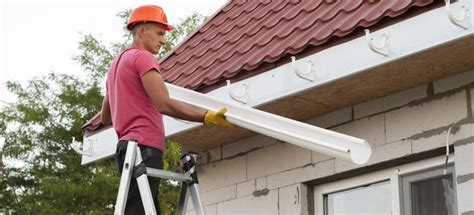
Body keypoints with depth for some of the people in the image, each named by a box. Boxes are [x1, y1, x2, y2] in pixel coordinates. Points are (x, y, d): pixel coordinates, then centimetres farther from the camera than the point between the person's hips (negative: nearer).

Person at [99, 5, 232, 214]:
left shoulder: (116, 63, 26)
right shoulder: (143, 57, -4)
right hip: (144, 148, -10)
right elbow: (164, 104, -17)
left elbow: (105, 118, 32)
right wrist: (206, 117, -19)